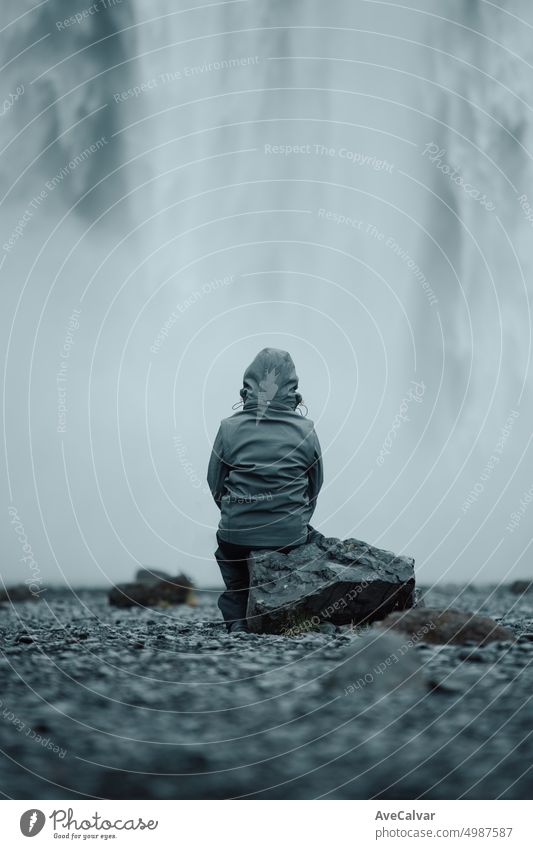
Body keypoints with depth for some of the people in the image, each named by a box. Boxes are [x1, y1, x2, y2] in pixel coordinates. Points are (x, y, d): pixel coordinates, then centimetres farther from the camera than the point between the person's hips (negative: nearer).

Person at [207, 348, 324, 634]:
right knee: (314, 540, 35)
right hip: (291, 537, 0)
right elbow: (315, 485, 7)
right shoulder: (306, 430, -5)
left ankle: (237, 619, 23)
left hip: (237, 535, 0)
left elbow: (215, 484, 2)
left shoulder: (229, 428, -7)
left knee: (225, 548, 36)